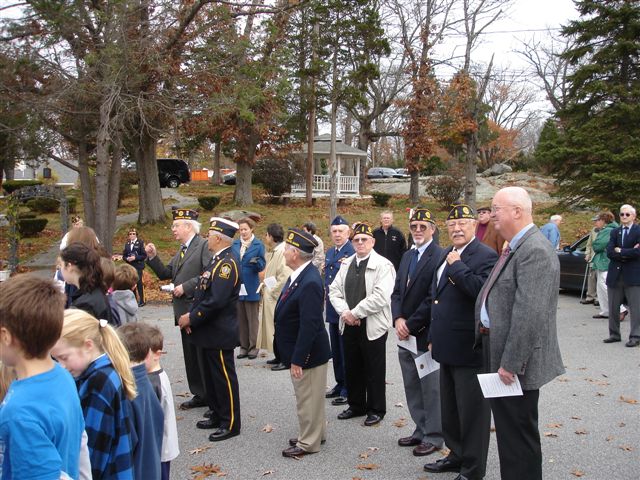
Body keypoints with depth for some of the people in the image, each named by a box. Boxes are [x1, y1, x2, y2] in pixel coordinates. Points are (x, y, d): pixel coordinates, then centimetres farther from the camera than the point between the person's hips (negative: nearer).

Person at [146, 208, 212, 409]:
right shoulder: (181, 250, 17)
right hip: (184, 310, 9)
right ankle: (199, 394, 24)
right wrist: (152, 257, 2)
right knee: (190, 356, 14)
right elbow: (165, 273, 15)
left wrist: (186, 287, -18)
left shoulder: (204, 245, -11)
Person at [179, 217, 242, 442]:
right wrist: (191, 316, 1)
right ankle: (217, 415, 32)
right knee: (210, 375, 18)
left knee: (224, 377, 1)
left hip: (220, 333, -10)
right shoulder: (217, 260, 11)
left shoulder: (228, 263, -20)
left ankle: (230, 424, 12)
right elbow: (203, 293, 14)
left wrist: (192, 318, -18)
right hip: (208, 331, 10)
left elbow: (216, 300, -27)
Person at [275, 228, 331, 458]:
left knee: (308, 398, 6)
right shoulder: (299, 275, 3)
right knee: (308, 396, 23)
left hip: (308, 353, -10)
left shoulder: (310, 283, -28)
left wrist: (297, 359, -23)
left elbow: (309, 326, -28)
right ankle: (315, 432, 38)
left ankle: (308, 442, 21)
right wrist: (295, 356, 18)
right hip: (300, 351, 10)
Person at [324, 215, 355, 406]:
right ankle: (340, 384, 28)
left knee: (346, 349, 0)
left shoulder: (353, 252, -14)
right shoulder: (329, 252, 13)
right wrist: (326, 291, 12)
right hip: (332, 307, 8)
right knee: (336, 349, 16)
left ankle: (348, 389, 10)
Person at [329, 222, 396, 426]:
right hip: (349, 325, 6)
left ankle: (376, 410, 19)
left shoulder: (383, 265, -10)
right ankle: (356, 405, 31)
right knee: (352, 367, 15)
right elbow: (334, 291, 8)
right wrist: (345, 313, -8)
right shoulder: (346, 264, 11)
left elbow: (380, 297, -20)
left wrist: (355, 313, -16)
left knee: (374, 370, 5)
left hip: (372, 326, -6)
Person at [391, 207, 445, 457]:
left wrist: (410, 325, -15)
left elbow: (433, 299, -19)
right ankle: (421, 430, 30)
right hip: (405, 333, 8)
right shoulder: (407, 256, 12)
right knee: (412, 387, 16)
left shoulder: (439, 257, -14)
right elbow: (397, 292, 13)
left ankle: (433, 437, 17)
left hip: (425, 335, -8)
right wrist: (398, 319, -4)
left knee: (431, 388, 3)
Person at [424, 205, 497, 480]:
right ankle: (457, 455, 36)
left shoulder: (485, 256, -13)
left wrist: (457, 265, -21)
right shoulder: (446, 255, 14)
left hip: (469, 350, -9)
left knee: (472, 411, 3)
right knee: (450, 409, 20)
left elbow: (481, 290, -31)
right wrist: (433, 338, 22)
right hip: (447, 349, 9)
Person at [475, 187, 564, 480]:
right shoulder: (514, 248, 13)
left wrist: (511, 363, -24)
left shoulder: (535, 250, -20)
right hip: (498, 354, 10)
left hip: (515, 362, -10)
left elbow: (529, 313, -26)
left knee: (519, 434, 1)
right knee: (507, 430, 21)